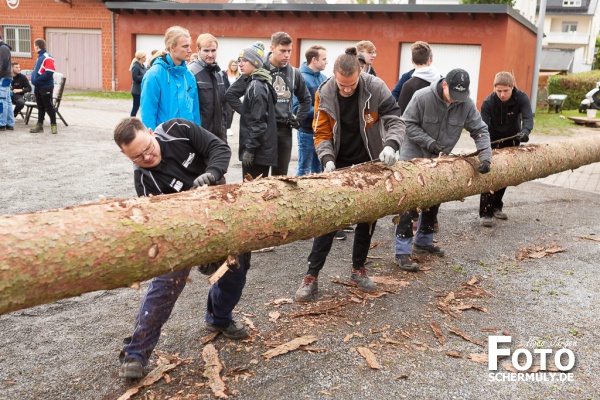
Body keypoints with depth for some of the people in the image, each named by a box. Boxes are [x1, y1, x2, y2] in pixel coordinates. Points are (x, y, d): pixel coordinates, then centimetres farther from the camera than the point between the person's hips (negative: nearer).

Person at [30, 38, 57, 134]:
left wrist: (37, 80, -19)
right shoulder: (39, 57, 14)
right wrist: (33, 79, 8)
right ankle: (39, 125, 18)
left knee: (49, 106, -2)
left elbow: (49, 73, -22)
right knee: (40, 106, 12)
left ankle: (53, 125, 5)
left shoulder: (47, 58, -15)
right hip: (38, 87, 9)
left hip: (46, 87, -9)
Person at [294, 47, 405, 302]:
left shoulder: (376, 88, -16)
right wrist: (327, 159, -26)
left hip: (370, 164, 1)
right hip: (339, 165, -1)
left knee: (368, 218, 11)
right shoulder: (324, 94, -13)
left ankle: (358, 269, 30)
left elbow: (394, 120, -15)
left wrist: (391, 145, -35)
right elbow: (322, 133, -9)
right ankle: (312, 275, 5)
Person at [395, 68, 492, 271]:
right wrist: (428, 142, -25)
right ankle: (403, 252, -4)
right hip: (414, 157, -5)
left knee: (433, 202, 16)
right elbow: (408, 124, -15)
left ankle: (423, 243, 34)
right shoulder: (422, 97, -22)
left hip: (439, 160, 6)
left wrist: (485, 156, -19)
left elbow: (480, 130, -6)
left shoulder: (466, 104, -11)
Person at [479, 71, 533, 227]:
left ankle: (496, 206, 29)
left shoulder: (522, 98, -19)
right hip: (493, 141, -3)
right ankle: (485, 213, -11)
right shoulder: (488, 102, -23)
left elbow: (528, 117, -32)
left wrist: (525, 131, -54)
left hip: (512, 140, 3)